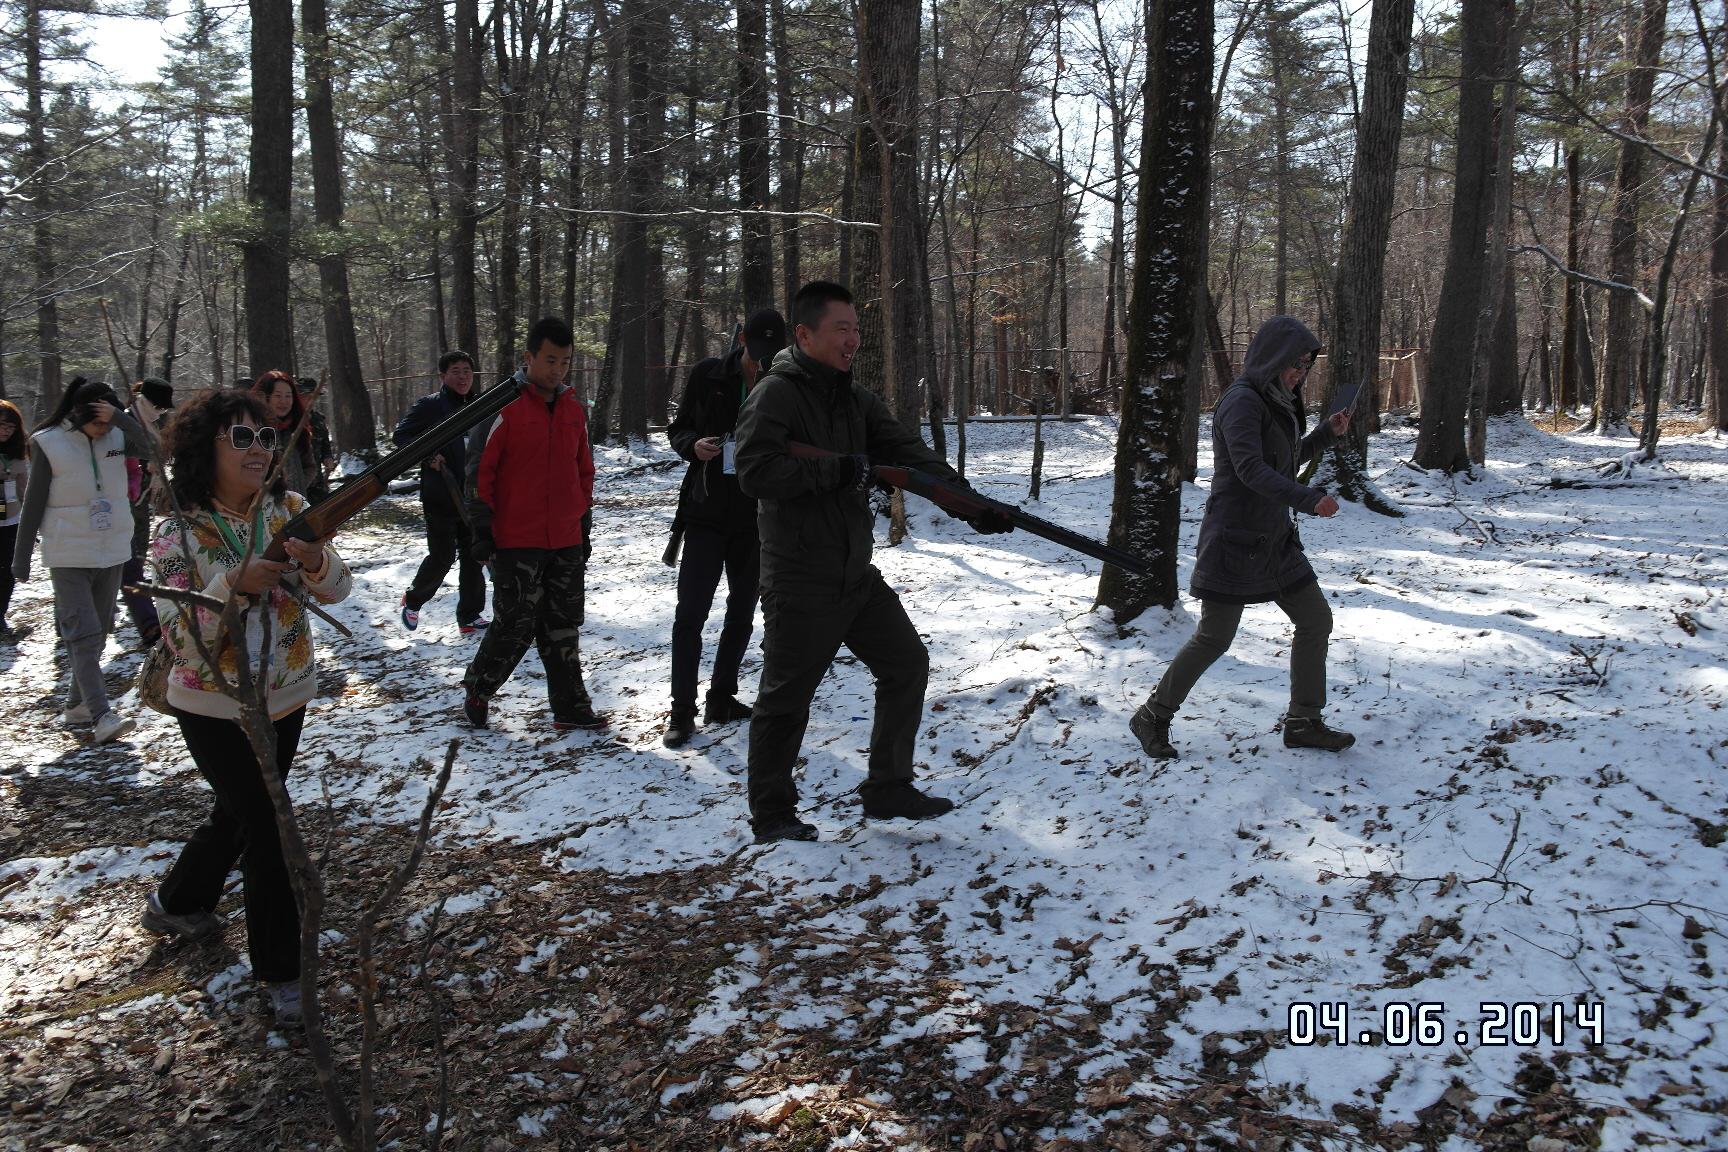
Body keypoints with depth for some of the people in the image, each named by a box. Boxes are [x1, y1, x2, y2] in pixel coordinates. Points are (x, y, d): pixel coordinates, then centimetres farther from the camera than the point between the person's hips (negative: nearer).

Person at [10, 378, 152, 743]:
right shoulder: (48, 443, -10)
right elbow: (34, 503, -5)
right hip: (69, 555, -4)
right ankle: (102, 716, -17)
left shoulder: (117, 437, -1)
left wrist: (121, 418, -29)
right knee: (83, 634, -10)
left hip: (112, 550, 4)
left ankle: (77, 704, 24)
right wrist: (21, 556, -1)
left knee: (97, 632, 12)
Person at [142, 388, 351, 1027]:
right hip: (214, 709, -5)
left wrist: (316, 559, -34)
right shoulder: (177, 534, -15)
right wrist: (236, 584, -36)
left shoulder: (289, 509, -6)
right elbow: (179, 637, -21)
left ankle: (177, 903, 50)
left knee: (239, 812, 22)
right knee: (268, 825, -3)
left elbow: (337, 589, -12)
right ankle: (280, 970, 13)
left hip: (285, 698, 5)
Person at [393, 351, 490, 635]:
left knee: (473, 557, 6)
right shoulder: (429, 406, -6)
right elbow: (400, 435, -4)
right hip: (440, 497, -5)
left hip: (473, 497, 6)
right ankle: (413, 600, 23)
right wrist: (427, 454, -19)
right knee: (442, 557, -3)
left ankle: (470, 615, 16)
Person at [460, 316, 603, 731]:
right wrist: (482, 528, -9)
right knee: (516, 626, -2)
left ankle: (570, 706, 15)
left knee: (564, 625, 9)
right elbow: (479, 469, -8)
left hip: (566, 541, 6)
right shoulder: (505, 405, -8)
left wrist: (585, 525, 17)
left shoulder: (574, 409, 10)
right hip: (516, 541, -5)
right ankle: (477, 690, 20)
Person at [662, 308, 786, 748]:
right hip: (706, 512, -2)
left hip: (756, 518, 2)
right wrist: (693, 445, -15)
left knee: (742, 612, 12)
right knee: (690, 612, -7)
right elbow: (677, 429, 6)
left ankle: (721, 699, 26)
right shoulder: (708, 376, -3)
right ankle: (682, 709, 1)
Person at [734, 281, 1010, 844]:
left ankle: (888, 788, 23)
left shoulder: (857, 399, 11)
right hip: (800, 581, -8)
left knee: (907, 663, 11)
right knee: (786, 696, 2)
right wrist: (836, 471, -22)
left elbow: (911, 453, 2)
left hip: (855, 575, 8)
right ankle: (770, 813, 19)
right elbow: (755, 472, -25)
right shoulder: (775, 395, -12)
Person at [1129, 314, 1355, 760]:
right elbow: (1251, 469, -27)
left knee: (1316, 621, 9)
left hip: (1274, 539, 10)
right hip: (1235, 540, -10)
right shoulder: (1242, 401, -16)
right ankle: (1153, 718, 10)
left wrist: (1326, 433, 13)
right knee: (1214, 638, -5)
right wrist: (1308, 500, -36)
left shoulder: (1276, 404, 14)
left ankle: (1303, 723, 20)